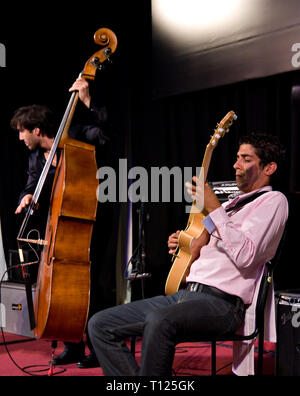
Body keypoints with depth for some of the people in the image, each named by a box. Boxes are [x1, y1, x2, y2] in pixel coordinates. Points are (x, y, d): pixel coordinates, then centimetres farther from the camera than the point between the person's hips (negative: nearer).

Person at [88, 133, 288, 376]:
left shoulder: (273, 200, 0)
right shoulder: (233, 202, 27)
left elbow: (245, 255, -17)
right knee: (100, 325, -1)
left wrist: (214, 208, -15)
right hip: (184, 293, 9)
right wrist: (181, 246, 15)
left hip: (222, 303, -9)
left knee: (159, 321, -40)